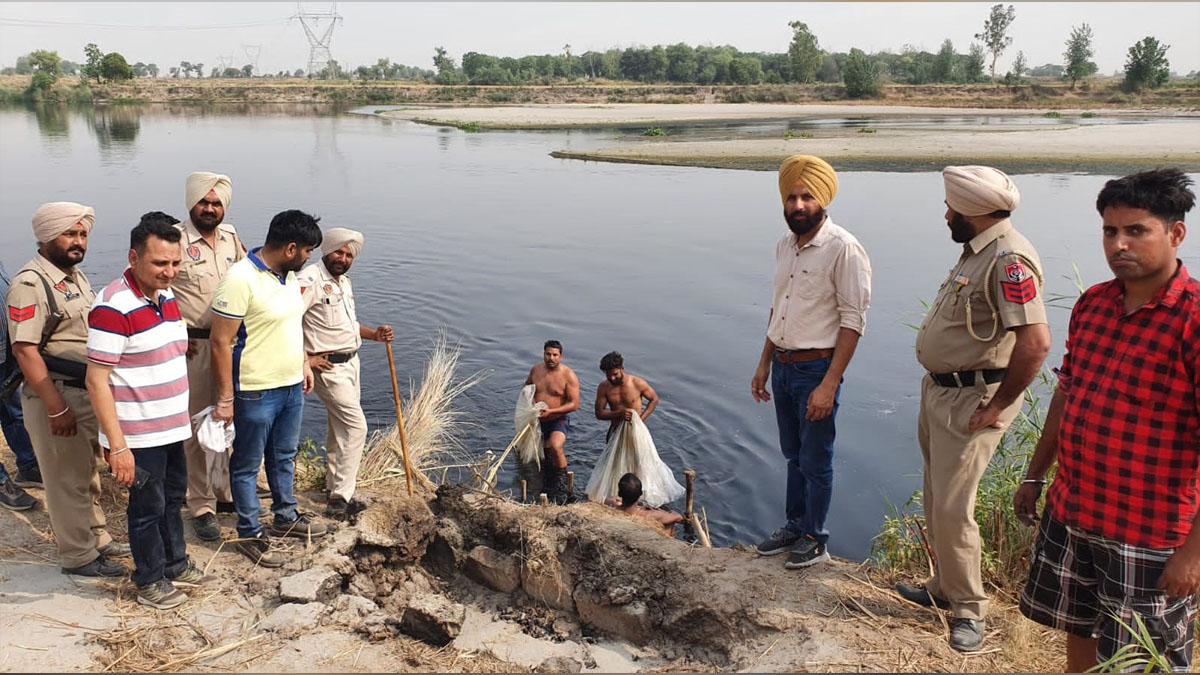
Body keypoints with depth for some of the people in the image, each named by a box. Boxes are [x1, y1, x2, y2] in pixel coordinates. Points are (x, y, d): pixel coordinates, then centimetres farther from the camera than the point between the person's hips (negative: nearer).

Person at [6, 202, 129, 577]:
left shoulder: (76, 276, 11)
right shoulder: (30, 285, -17)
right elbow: (24, 350, -22)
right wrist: (56, 408, -24)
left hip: (89, 393, 9)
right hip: (56, 396, -9)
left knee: (89, 473, 20)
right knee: (67, 480, 2)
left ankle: (97, 539, 34)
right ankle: (78, 557, 14)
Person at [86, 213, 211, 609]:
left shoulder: (167, 296, 4)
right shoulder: (113, 307, -23)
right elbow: (97, 381, -22)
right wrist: (117, 445, -23)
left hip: (172, 427, 8)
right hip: (138, 436, -8)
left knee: (173, 498, 22)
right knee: (148, 507, 8)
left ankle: (175, 564, 41)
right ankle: (149, 581, 27)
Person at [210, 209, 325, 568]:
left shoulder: (289, 275, 4)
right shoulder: (241, 279, -22)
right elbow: (220, 342, -21)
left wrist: (303, 363, 20)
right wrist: (225, 399, -20)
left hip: (292, 387, 8)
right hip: (255, 392, -8)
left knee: (284, 457, 23)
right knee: (247, 465, 9)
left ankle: (286, 517, 40)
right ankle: (249, 535, 21)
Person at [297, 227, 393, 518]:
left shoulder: (344, 281, 13)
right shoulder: (310, 279, -17)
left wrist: (374, 335, 7)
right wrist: (305, 358, -22)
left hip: (350, 362, 9)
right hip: (328, 366, -9)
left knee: (339, 428, 16)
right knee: (355, 426, -11)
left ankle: (335, 488, 27)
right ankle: (341, 496, -3)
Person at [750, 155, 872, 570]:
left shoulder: (843, 249, -16)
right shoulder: (785, 245, 8)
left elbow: (853, 321, -17)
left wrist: (829, 384, -20)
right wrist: (764, 365, 17)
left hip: (816, 369, -7)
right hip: (783, 367, 7)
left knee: (815, 462, 6)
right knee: (793, 456, 19)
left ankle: (814, 539, 22)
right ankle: (794, 527, 34)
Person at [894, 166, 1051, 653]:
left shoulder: (1009, 259, -22)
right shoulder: (976, 251, 11)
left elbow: (1035, 341, -29)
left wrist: (997, 407, -21)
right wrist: (937, 382, 15)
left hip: (971, 401, -10)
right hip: (938, 392, 10)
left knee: (951, 509, -7)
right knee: (936, 502, 18)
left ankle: (970, 611, 10)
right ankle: (945, 589, 34)